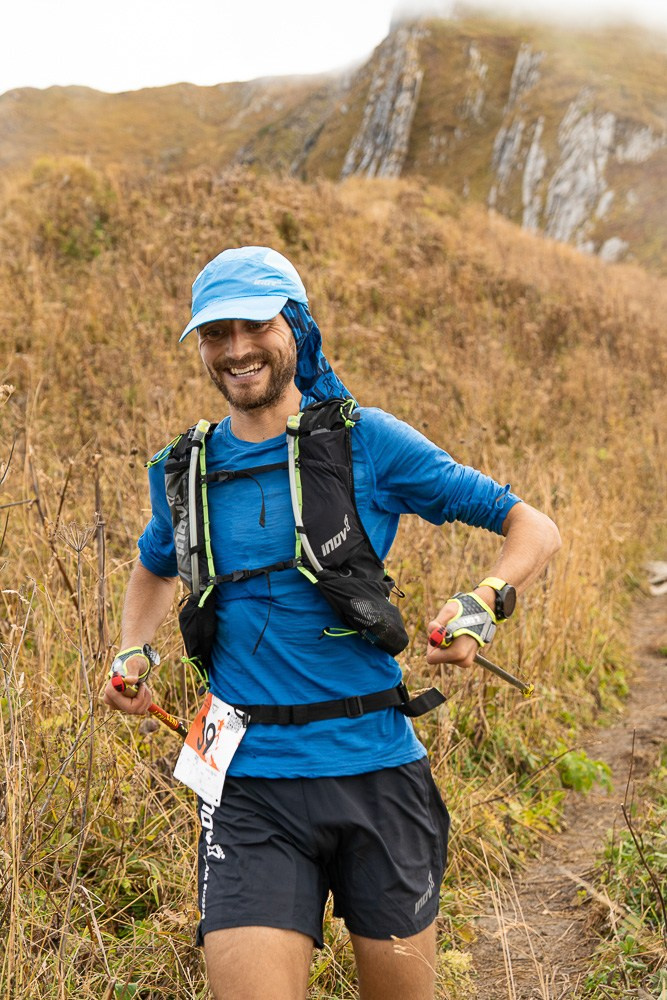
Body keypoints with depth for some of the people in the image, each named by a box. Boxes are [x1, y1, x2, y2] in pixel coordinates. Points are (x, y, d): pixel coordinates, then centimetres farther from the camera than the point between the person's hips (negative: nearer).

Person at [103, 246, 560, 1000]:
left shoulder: (366, 440, -4)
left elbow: (533, 529, -1)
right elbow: (156, 569, 27)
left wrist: (483, 603, -19)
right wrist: (132, 652, 9)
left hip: (375, 768, -1)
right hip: (250, 780, 1)